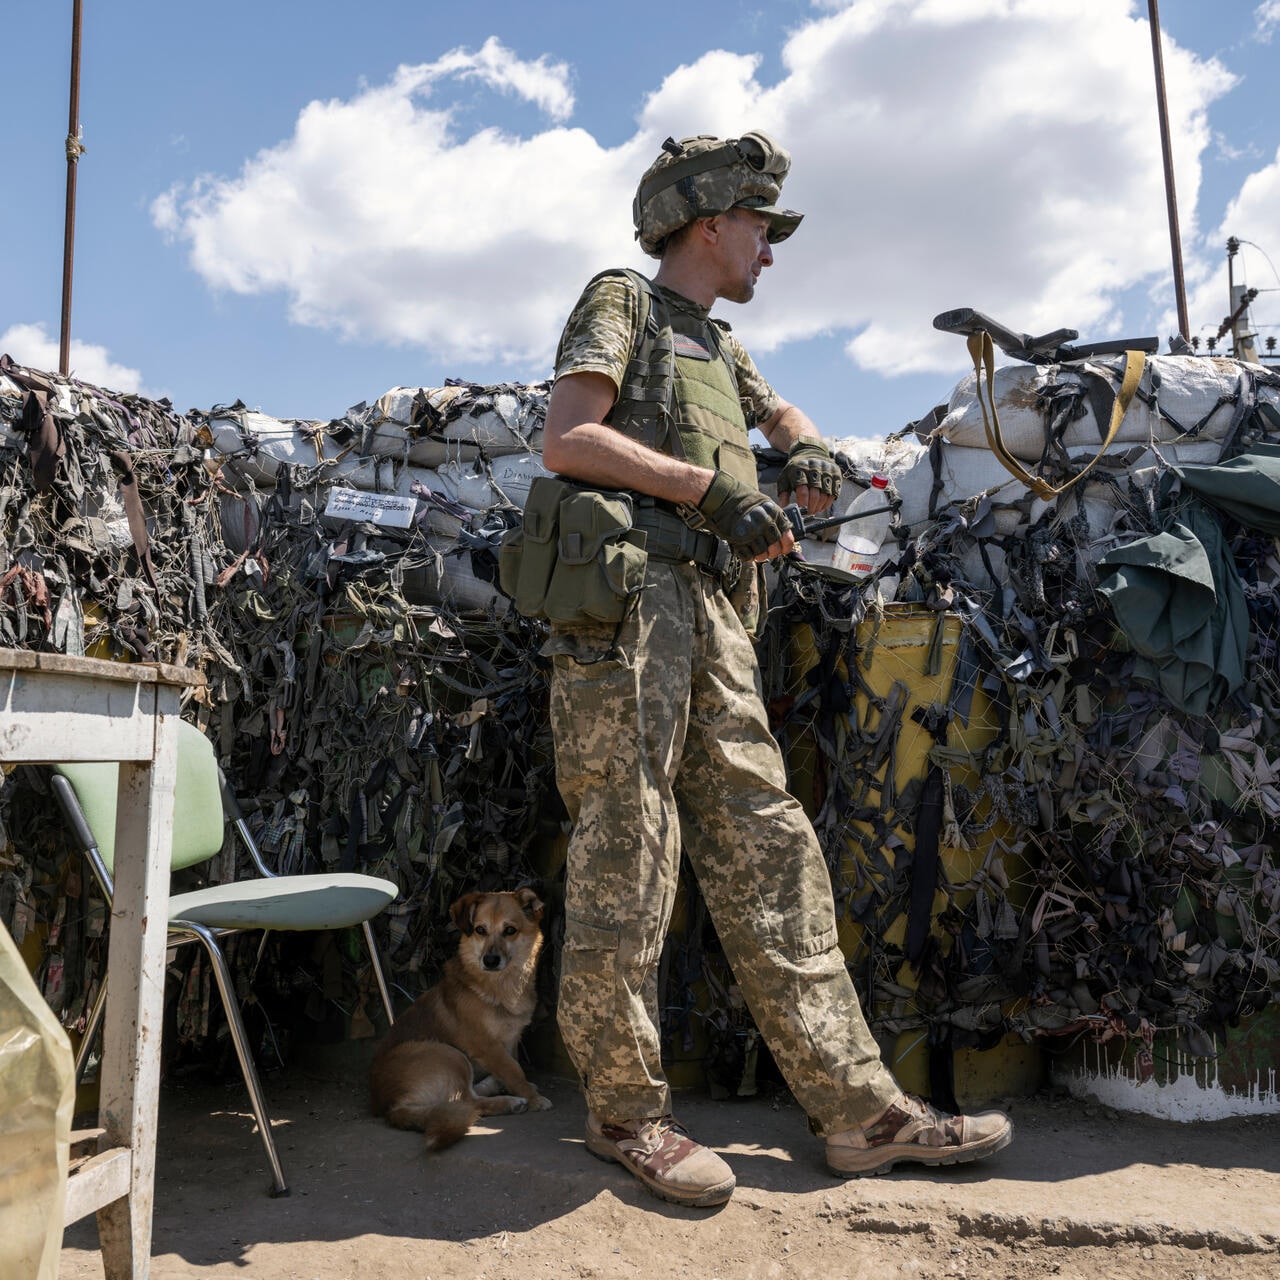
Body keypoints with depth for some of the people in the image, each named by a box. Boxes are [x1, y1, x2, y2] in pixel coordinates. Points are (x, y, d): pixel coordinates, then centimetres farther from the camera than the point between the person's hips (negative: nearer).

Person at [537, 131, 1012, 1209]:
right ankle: (626, 1110, 11)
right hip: (628, 603, -8)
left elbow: (780, 413, 44)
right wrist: (709, 485, -13)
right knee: (628, 860, -4)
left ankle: (856, 1104, 10)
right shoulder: (624, 303, 5)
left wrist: (807, 450, 19)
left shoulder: (717, 343, 28)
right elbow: (565, 440, -10)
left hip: (712, 615, 8)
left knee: (766, 851, 4)